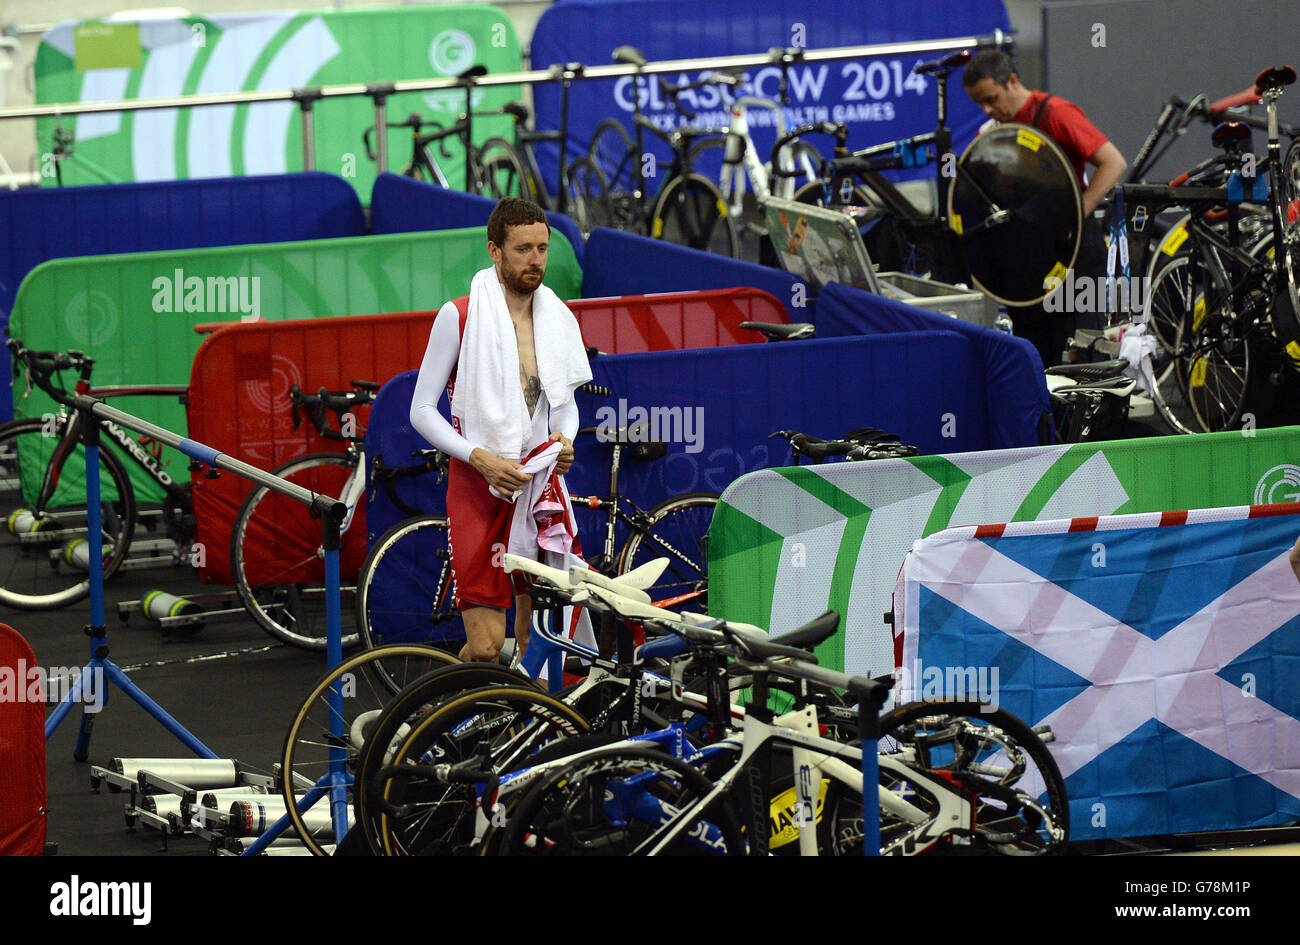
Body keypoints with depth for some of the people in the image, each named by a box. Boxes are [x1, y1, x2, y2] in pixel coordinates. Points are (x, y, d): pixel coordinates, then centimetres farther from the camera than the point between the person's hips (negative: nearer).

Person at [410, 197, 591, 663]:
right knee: (486, 646, -9)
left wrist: (564, 441, -1)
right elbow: (422, 410, -3)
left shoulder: (559, 320, 8)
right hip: (478, 487, -4)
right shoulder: (458, 318, -6)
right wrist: (481, 458, -16)